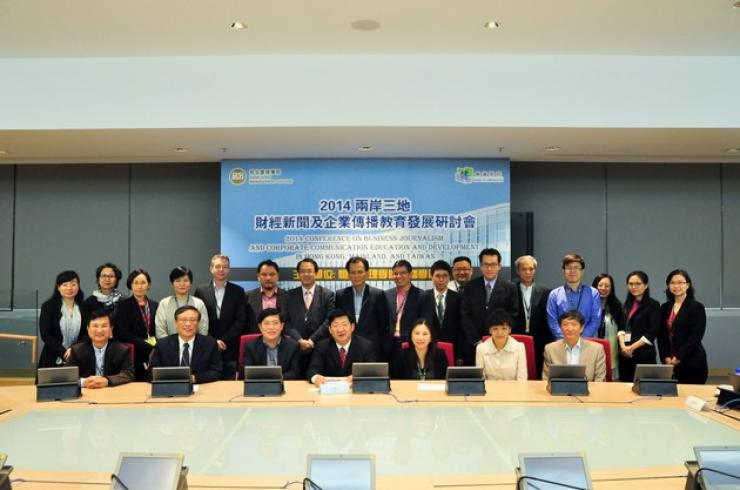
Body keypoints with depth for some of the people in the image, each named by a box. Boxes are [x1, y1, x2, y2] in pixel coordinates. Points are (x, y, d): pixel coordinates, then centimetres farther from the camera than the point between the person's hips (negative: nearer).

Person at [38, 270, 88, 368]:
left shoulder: (83, 308, 8)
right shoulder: (48, 306, 2)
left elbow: (86, 333, 4)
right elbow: (45, 335, -4)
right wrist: (64, 353, -13)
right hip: (53, 360, -1)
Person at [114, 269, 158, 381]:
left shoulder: (155, 305, 13)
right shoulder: (123, 305, 2)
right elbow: (123, 334, -6)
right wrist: (148, 347, -14)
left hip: (152, 355, 3)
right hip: (133, 355, -3)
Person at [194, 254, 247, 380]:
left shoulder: (238, 291, 5)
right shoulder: (201, 290, 6)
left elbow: (240, 321, 0)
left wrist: (224, 340, -9)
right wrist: (213, 341, -6)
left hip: (230, 349, 0)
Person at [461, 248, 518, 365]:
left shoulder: (509, 288, 3)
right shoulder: (471, 287, 5)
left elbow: (513, 316, 1)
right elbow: (465, 315, 2)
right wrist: (476, 341, -7)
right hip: (474, 345, 1)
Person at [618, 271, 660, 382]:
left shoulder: (653, 305, -2)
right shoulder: (627, 304, 15)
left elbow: (652, 333, -9)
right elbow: (621, 327, 9)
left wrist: (632, 347, -12)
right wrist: (623, 345, -7)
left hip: (644, 355, -5)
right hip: (625, 355, 5)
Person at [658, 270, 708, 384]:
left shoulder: (696, 307, -3)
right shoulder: (665, 307, 12)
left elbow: (695, 337, -10)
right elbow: (661, 336, 10)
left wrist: (678, 358, -13)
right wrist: (666, 358, -2)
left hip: (693, 363, -4)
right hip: (670, 364, 4)